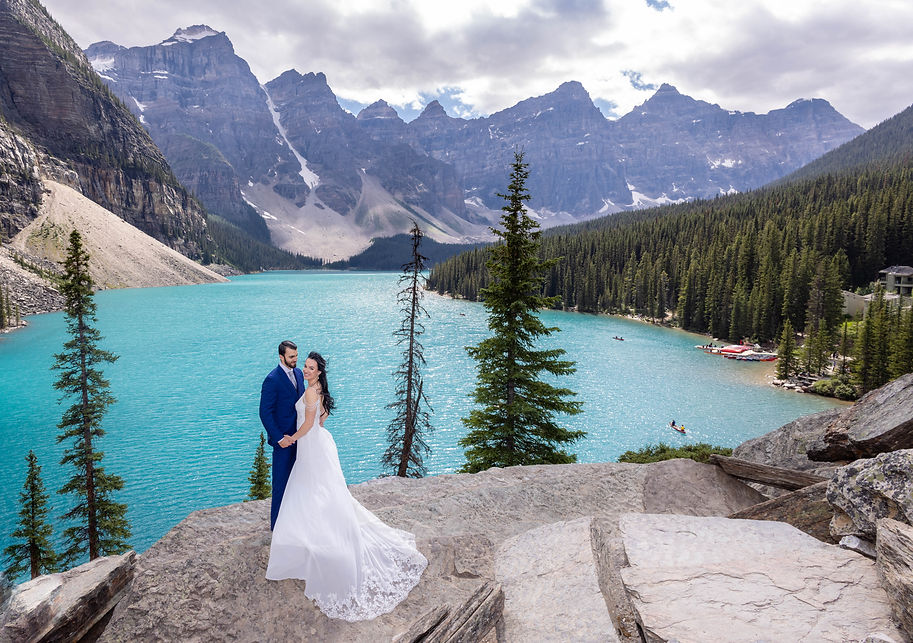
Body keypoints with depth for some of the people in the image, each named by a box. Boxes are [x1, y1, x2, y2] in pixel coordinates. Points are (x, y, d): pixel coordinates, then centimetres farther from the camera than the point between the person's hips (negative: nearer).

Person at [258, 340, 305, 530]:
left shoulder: (298, 373, 5)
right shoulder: (272, 380, -18)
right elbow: (265, 413, -18)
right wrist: (279, 437, -19)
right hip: (283, 438, -7)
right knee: (281, 481, 2)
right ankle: (277, 524, 16)